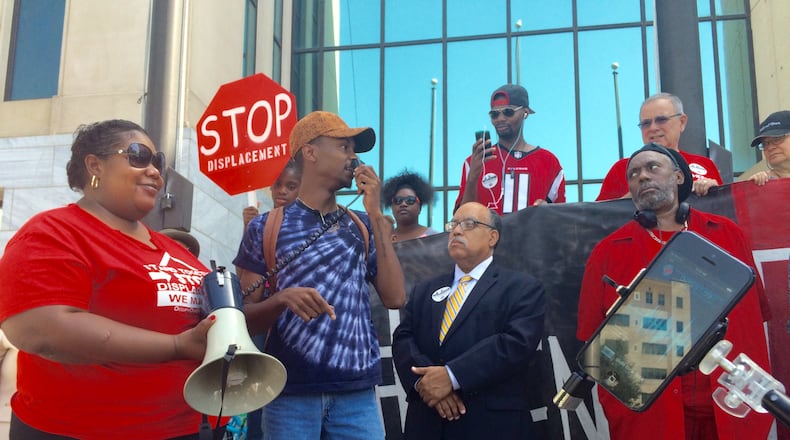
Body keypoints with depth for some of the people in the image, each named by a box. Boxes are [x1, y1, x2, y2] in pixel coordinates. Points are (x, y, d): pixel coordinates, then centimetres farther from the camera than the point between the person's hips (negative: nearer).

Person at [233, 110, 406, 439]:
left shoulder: (363, 226, 9)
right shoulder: (267, 227, 2)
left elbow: (395, 298, -2)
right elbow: (245, 319, 3)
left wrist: (376, 215, -2)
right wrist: (282, 299, -18)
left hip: (357, 393, 2)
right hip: (291, 393, -2)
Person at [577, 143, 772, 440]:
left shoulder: (728, 235, 7)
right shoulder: (609, 251, 2)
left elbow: (753, 312, 10)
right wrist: (617, 408, -5)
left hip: (731, 410, 2)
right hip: (648, 414, -1)